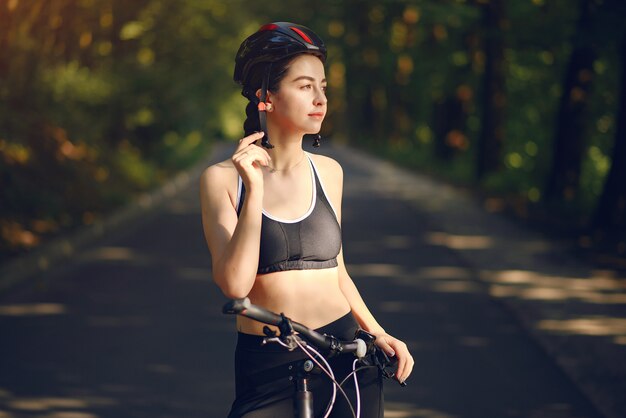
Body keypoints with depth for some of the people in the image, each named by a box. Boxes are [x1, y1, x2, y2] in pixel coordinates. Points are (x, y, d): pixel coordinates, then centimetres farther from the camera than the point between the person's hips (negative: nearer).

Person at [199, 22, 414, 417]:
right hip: (267, 367, -3)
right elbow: (235, 284, -15)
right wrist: (254, 190, -19)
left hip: (346, 358, 3)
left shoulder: (328, 172, 6)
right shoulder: (223, 178, -5)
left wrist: (377, 332, 3)